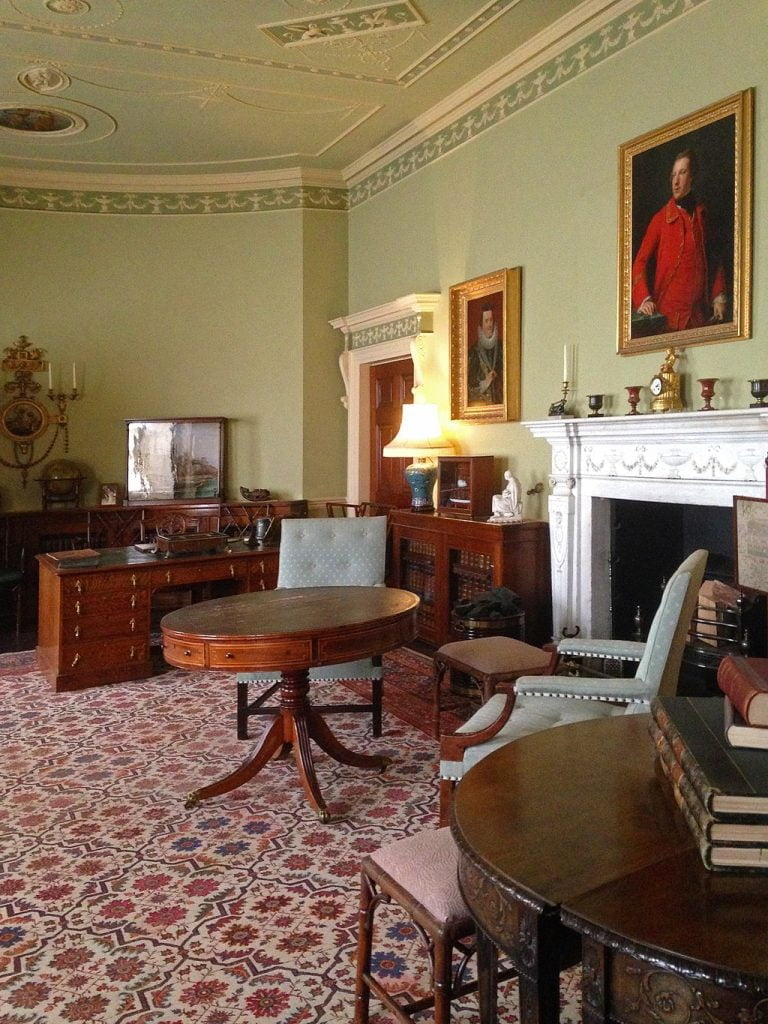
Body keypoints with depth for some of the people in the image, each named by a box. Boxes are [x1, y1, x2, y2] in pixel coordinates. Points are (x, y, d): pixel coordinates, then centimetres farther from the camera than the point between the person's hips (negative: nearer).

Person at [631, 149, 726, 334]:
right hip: (668, 314, -3)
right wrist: (644, 299, -18)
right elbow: (640, 262, -3)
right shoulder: (661, 218, 1)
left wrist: (719, 297, 8)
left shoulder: (702, 215, 12)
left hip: (699, 313, 3)